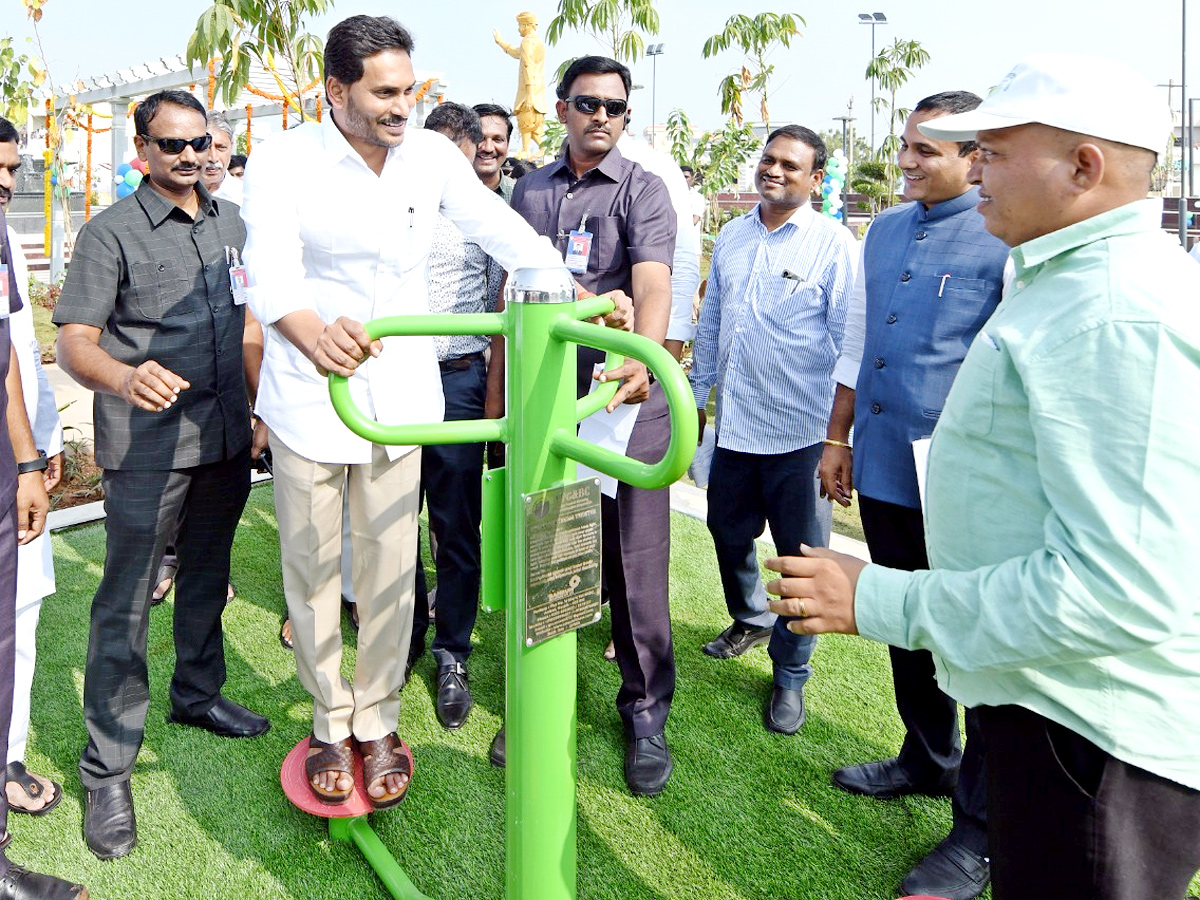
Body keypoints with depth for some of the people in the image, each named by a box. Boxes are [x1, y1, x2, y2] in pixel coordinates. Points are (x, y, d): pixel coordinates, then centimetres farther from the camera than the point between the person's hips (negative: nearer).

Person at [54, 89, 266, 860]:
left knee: (207, 576, 19)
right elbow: (75, 342, -11)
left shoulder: (233, 223, 11)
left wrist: (260, 409, 10)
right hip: (148, 446, -5)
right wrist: (125, 377, -33)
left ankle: (197, 694, 39)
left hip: (226, 440, 5)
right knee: (127, 602, -1)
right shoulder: (112, 233, -5)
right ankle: (108, 769, 10)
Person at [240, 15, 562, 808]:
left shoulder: (433, 155, -2)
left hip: (400, 394, 2)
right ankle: (332, 722, 29)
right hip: (310, 396, -1)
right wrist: (313, 332, -50)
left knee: (390, 567, 7)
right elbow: (270, 268, -27)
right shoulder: (286, 161, -12)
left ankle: (379, 720, 27)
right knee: (313, 564, 10)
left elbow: (501, 229, -2)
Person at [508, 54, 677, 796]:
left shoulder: (643, 189, -1)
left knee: (634, 561, 1)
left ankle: (646, 711, 19)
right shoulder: (530, 191, 13)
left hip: (625, 399, -4)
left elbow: (654, 287, -18)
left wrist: (641, 359, -38)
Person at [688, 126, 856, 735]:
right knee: (728, 532, 19)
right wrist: (697, 396, 19)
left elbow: (849, 342, -6)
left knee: (802, 558, 4)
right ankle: (750, 619, 47)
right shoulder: (731, 237, 10)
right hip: (734, 425, 5)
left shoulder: (833, 244, -6)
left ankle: (790, 676, 23)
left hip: (802, 432, -5)